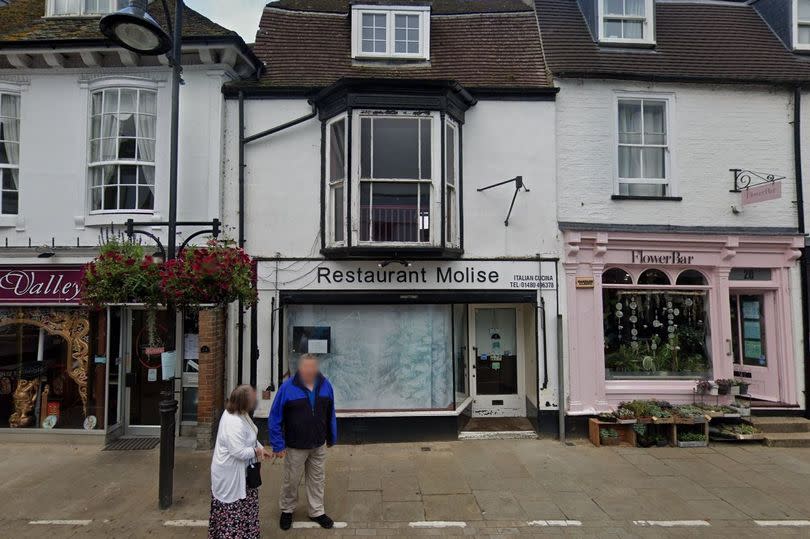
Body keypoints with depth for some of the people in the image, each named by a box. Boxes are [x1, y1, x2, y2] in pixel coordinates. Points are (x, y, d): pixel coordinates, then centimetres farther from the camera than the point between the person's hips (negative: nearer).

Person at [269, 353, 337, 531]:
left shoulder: (325, 385, -7)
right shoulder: (288, 387, -18)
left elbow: (330, 414, 4)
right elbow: (275, 418, -12)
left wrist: (332, 437, 11)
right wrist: (278, 445, -12)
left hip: (319, 445, 3)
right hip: (295, 446, -3)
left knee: (317, 479, 16)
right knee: (291, 480, 14)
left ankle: (317, 512, 36)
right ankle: (287, 511, 39)